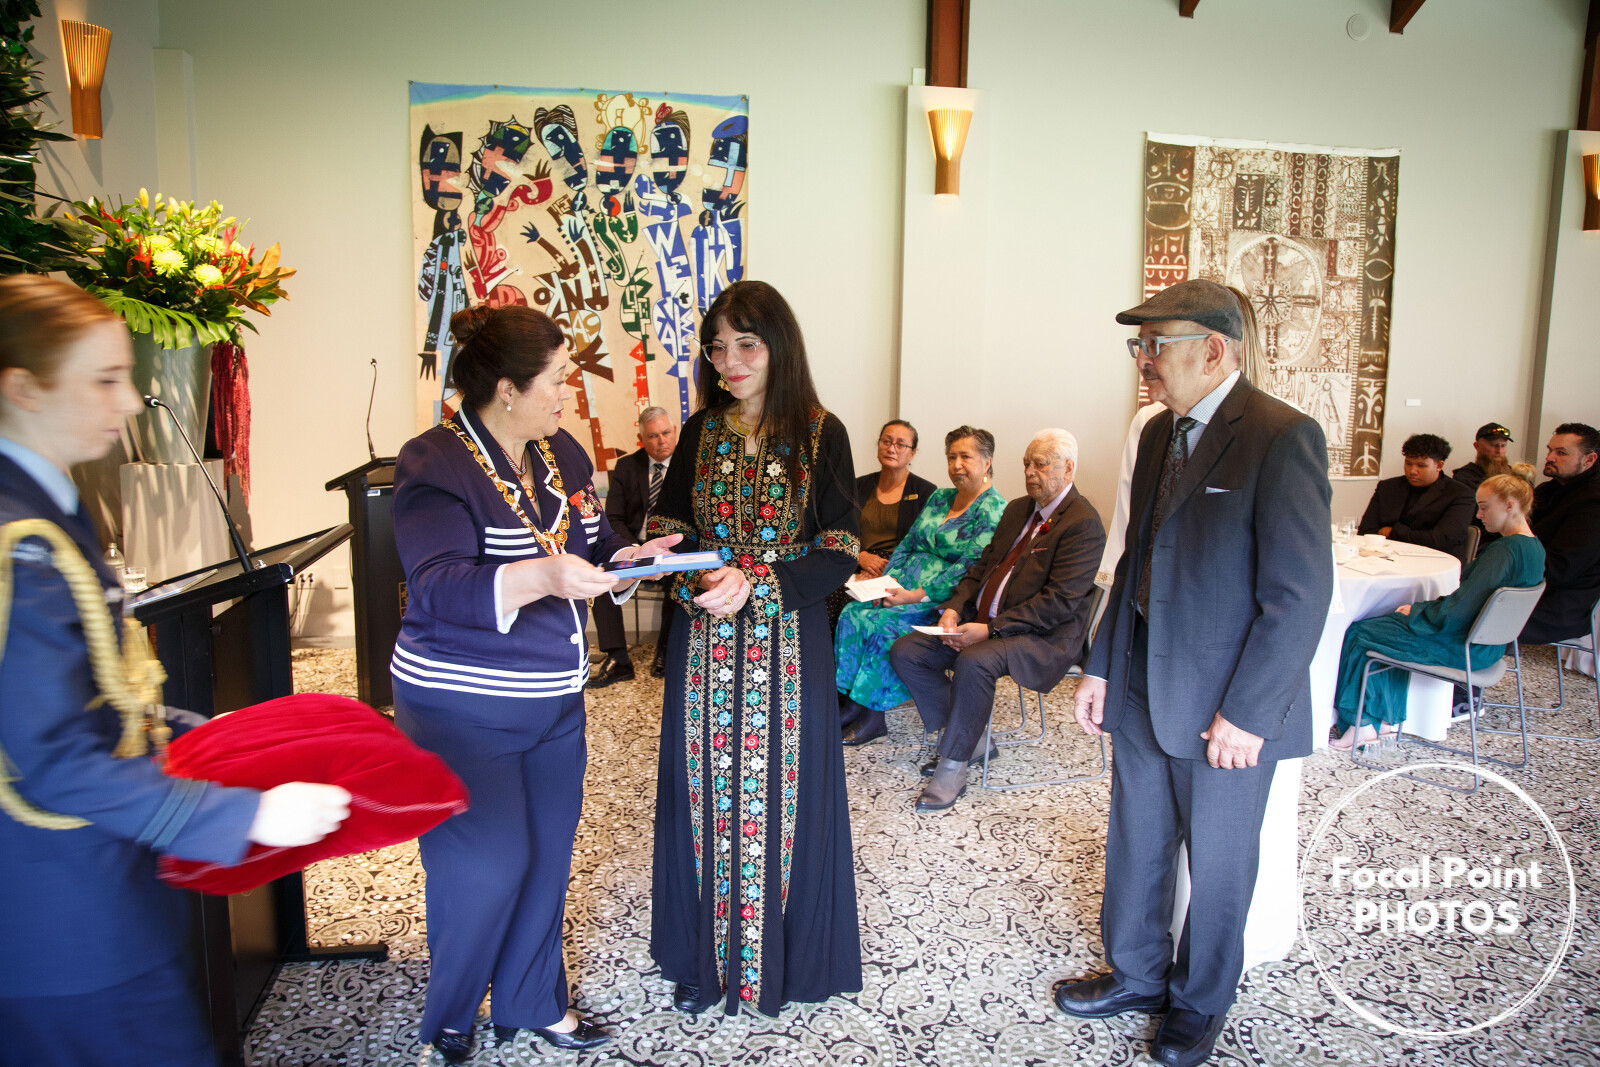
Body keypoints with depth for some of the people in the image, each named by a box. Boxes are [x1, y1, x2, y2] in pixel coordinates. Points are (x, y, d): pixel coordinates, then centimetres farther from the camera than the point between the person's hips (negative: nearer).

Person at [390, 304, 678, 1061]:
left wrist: (628, 556, -7)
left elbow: (592, 543, 15)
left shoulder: (560, 452, 5)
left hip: (556, 701, 7)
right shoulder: (436, 465, -18)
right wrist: (541, 577, -44)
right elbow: (437, 586, -29)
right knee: (487, 867, 0)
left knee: (547, 857, 15)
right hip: (462, 712, -7)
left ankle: (533, 1002, 37)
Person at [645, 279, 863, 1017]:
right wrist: (699, 582, -15)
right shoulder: (701, 432, 5)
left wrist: (754, 585, -20)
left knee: (779, 796, 6)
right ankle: (705, 956, 27)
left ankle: (779, 958, 25)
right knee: (708, 795, 10)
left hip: (787, 642, -2)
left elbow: (839, 554, -8)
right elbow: (666, 530, 6)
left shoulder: (820, 434, -5)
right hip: (707, 643, 3)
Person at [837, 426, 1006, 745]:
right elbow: (907, 544, 16)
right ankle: (848, 700, -16)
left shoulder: (993, 511, -9)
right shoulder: (938, 498, 16)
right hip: (905, 588, 7)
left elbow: (970, 568, -18)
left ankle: (872, 712, -14)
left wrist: (917, 596, -22)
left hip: (943, 602, -7)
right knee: (852, 613, -17)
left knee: (882, 623, -27)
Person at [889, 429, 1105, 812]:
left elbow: (1059, 601, -20)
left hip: (1046, 636, -9)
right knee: (905, 652, -5)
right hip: (982, 622, 9)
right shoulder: (1017, 509, 15)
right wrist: (953, 608, -2)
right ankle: (971, 736, 7)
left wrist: (991, 629, -24)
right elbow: (983, 567, 17)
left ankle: (952, 769, -20)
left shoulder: (1084, 524, -12)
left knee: (974, 662, -37)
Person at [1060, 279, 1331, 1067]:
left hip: (1226, 707, -6)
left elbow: (1300, 594, -19)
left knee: (1217, 862, 14)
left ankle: (1200, 1001, 36)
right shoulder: (1159, 433, 7)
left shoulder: (1282, 438, -17)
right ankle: (1136, 976, 40)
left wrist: (1247, 714, -19)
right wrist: (1100, 667, 11)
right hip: (1142, 690, 7)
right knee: (1134, 845, 19)